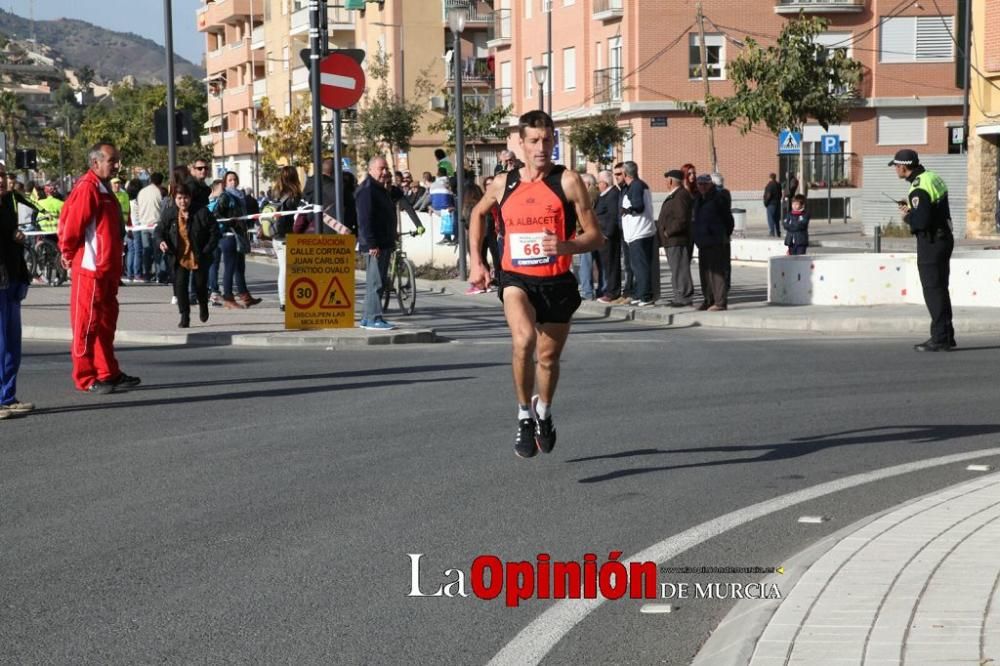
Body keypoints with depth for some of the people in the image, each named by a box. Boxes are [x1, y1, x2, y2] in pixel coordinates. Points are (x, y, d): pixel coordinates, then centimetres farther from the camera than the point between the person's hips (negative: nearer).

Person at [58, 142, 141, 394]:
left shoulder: (104, 189, 16)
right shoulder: (87, 188, -15)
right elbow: (71, 223, -20)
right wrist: (69, 254, -8)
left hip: (107, 270, 10)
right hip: (90, 269, -10)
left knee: (106, 322, 15)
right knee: (87, 324, -3)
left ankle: (108, 373, 22)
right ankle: (86, 378, 2)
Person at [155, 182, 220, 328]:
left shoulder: (202, 212, -11)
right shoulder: (170, 214, -3)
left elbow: (214, 232, -5)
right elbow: (160, 230, 9)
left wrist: (207, 250, -12)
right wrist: (161, 241, -13)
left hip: (199, 257, -2)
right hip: (180, 257, 2)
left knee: (200, 285, 8)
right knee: (180, 284, -10)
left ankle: (203, 305, 41)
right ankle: (185, 316, 0)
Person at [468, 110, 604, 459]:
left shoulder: (568, 181, -6)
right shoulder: (503, 184, 3)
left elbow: (596, 236, -6)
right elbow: (478, 213, 25)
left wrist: (565, 246, -26)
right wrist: (476, 260, 16)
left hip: (557, 282, 0)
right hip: (516, 279, 0)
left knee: (548, 357, 15)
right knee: (523, 338, -29)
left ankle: (543, 411, 46)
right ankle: (524, 415, -11)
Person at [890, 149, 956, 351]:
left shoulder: (919, 188, -21)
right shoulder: (933, 177, 10)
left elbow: (921, 221, -27)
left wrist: (907, 216, -9)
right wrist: (911, 208, 11)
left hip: (930, 242, -10)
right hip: (944, 237, 10)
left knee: (933, 291, -5)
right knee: (940, 289, 15)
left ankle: (940, 339, -3)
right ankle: (946, 337, 21)